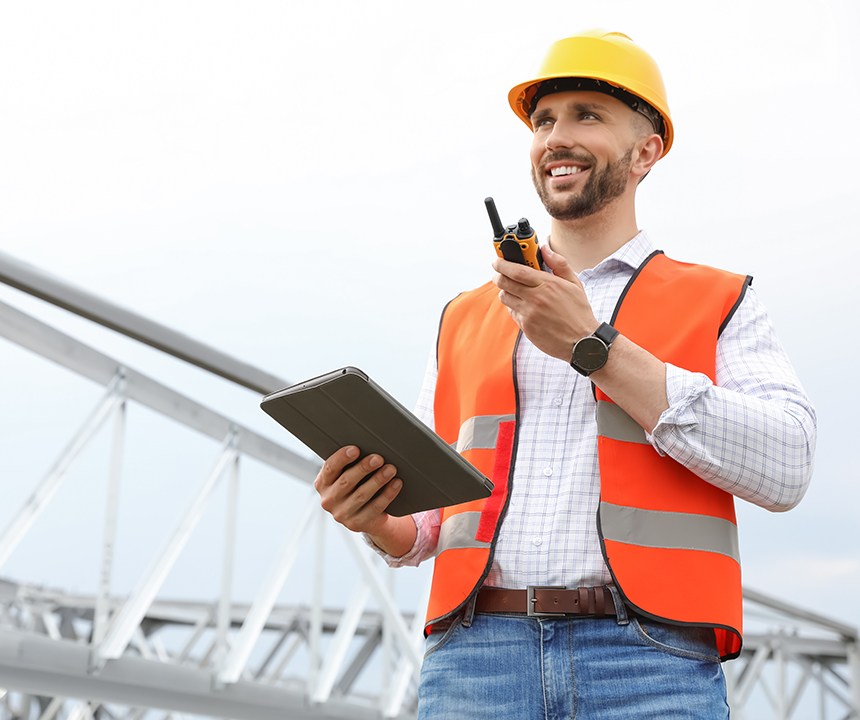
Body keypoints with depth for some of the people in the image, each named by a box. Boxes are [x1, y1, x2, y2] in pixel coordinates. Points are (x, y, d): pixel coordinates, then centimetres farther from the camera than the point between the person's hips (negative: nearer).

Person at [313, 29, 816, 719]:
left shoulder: (719, 305, 11)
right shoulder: (465, 319, 21)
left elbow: (784, 469, -7)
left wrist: (592, 346, -9)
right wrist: (378, 523, -3)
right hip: (475, 662, 3)